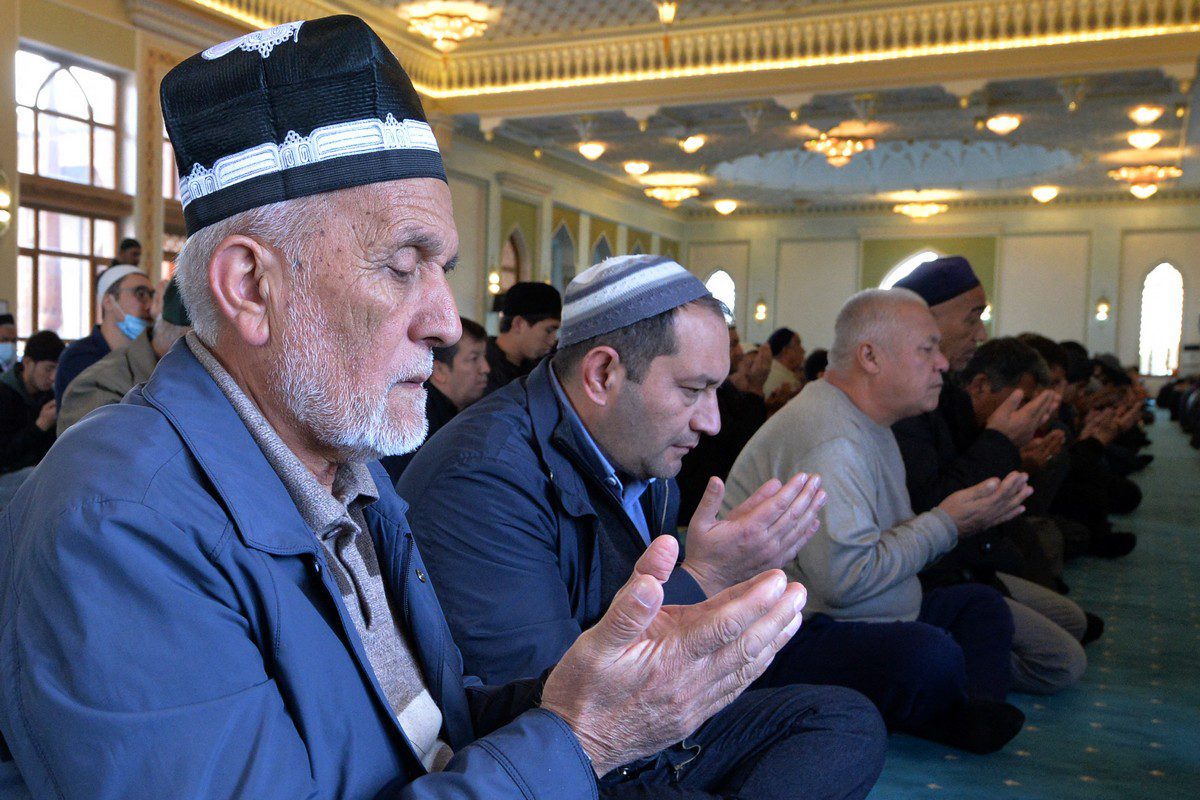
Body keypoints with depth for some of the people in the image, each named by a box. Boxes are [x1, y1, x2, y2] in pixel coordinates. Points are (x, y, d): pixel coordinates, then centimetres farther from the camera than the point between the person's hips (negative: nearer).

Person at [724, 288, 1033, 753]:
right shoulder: (829, 441, -21)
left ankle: (972, 717, -8)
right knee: (932, 654, -32)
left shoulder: (865, 425, 15)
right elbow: (844, 578, -26)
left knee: (982, 605, 14)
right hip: (788, 640, -11)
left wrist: (968, 517, 4)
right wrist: (946, 524, -16)